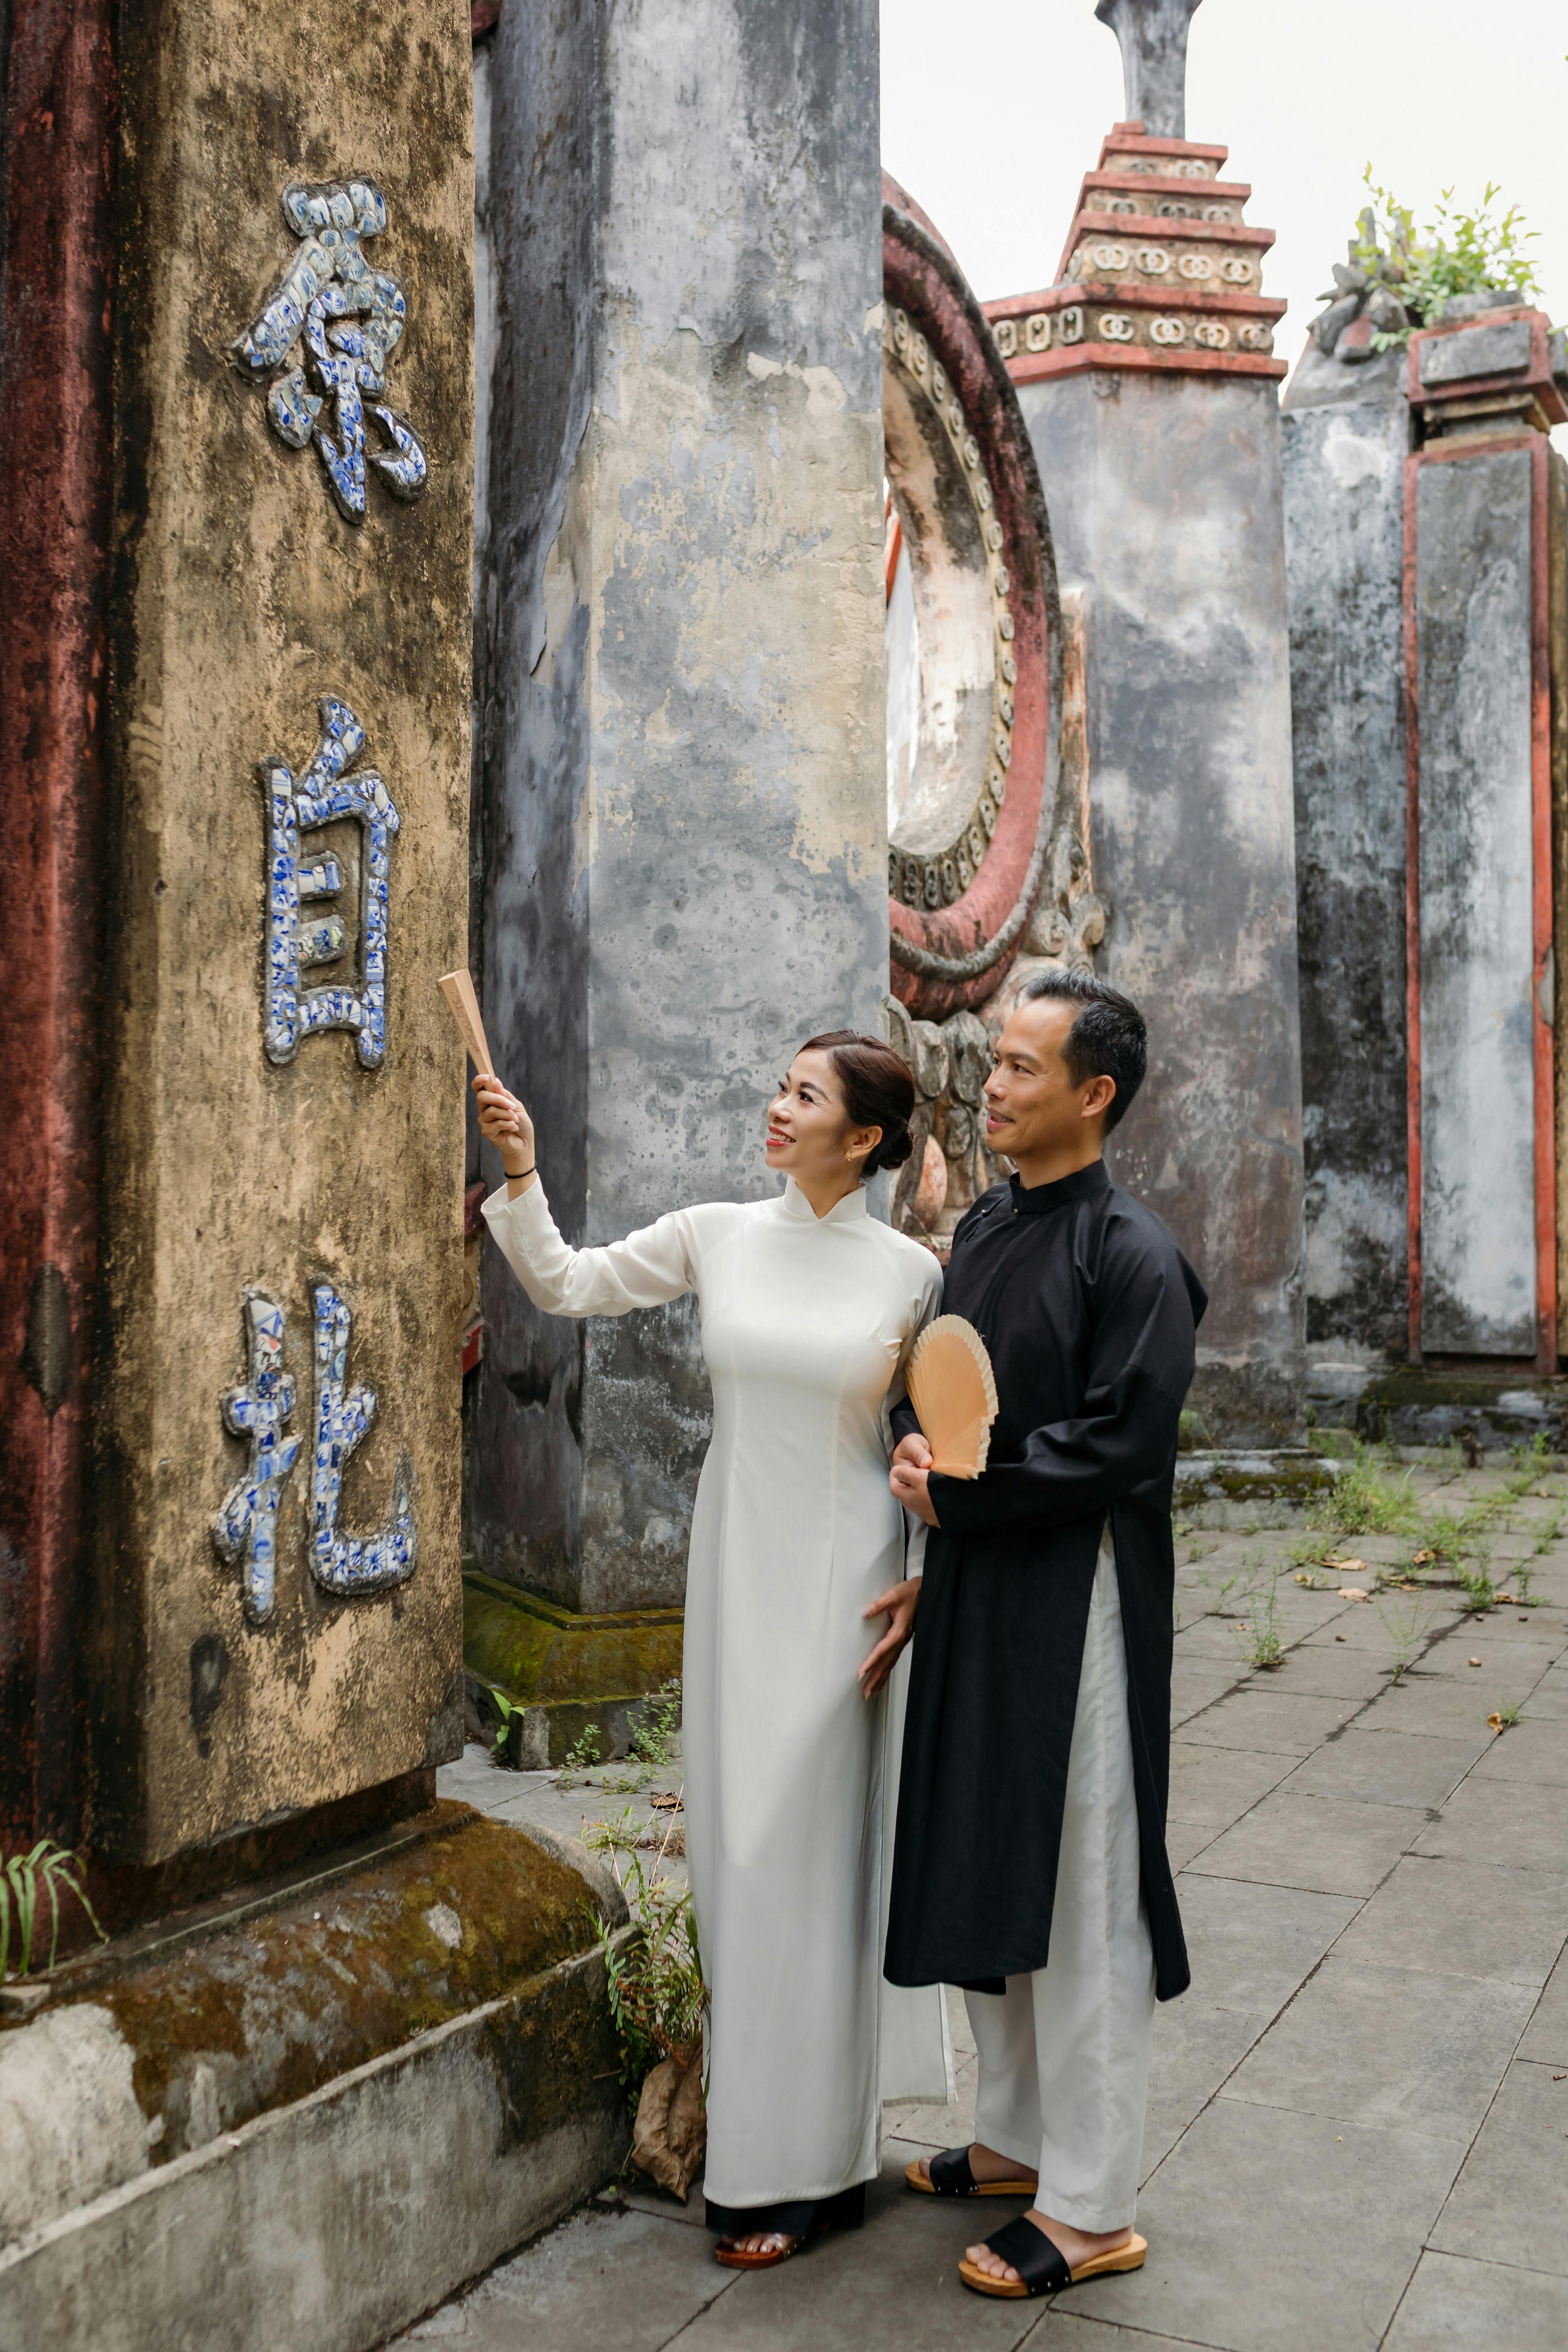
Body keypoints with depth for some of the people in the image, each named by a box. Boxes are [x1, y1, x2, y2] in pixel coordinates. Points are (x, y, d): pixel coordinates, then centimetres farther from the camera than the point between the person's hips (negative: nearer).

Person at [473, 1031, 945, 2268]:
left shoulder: (912, 1272, -7)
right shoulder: (718, 1236, 1)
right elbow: (565, 1284, 3)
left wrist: (931, 1581, -5)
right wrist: (522, 1170, -9)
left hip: (843, 1582, -4)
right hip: (735, 1567, 4)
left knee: (804, 1852, 2)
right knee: (739, 1840, 11)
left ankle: (794, 2164, 17)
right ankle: (779, 2105, 31)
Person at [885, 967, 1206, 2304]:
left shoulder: (1131, 1255, -14)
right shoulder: (986, 1228, 10)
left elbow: (1126, 1441, -19)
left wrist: (958, 1488, -15)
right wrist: (918, 1443, -3)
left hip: (1076, 1603, -8)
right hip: (973, 1591, 8)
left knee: (1076, 1890, 1)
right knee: (982, 1875, 17)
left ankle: (1092, 2206, 16)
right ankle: (1022, 2138, 35)